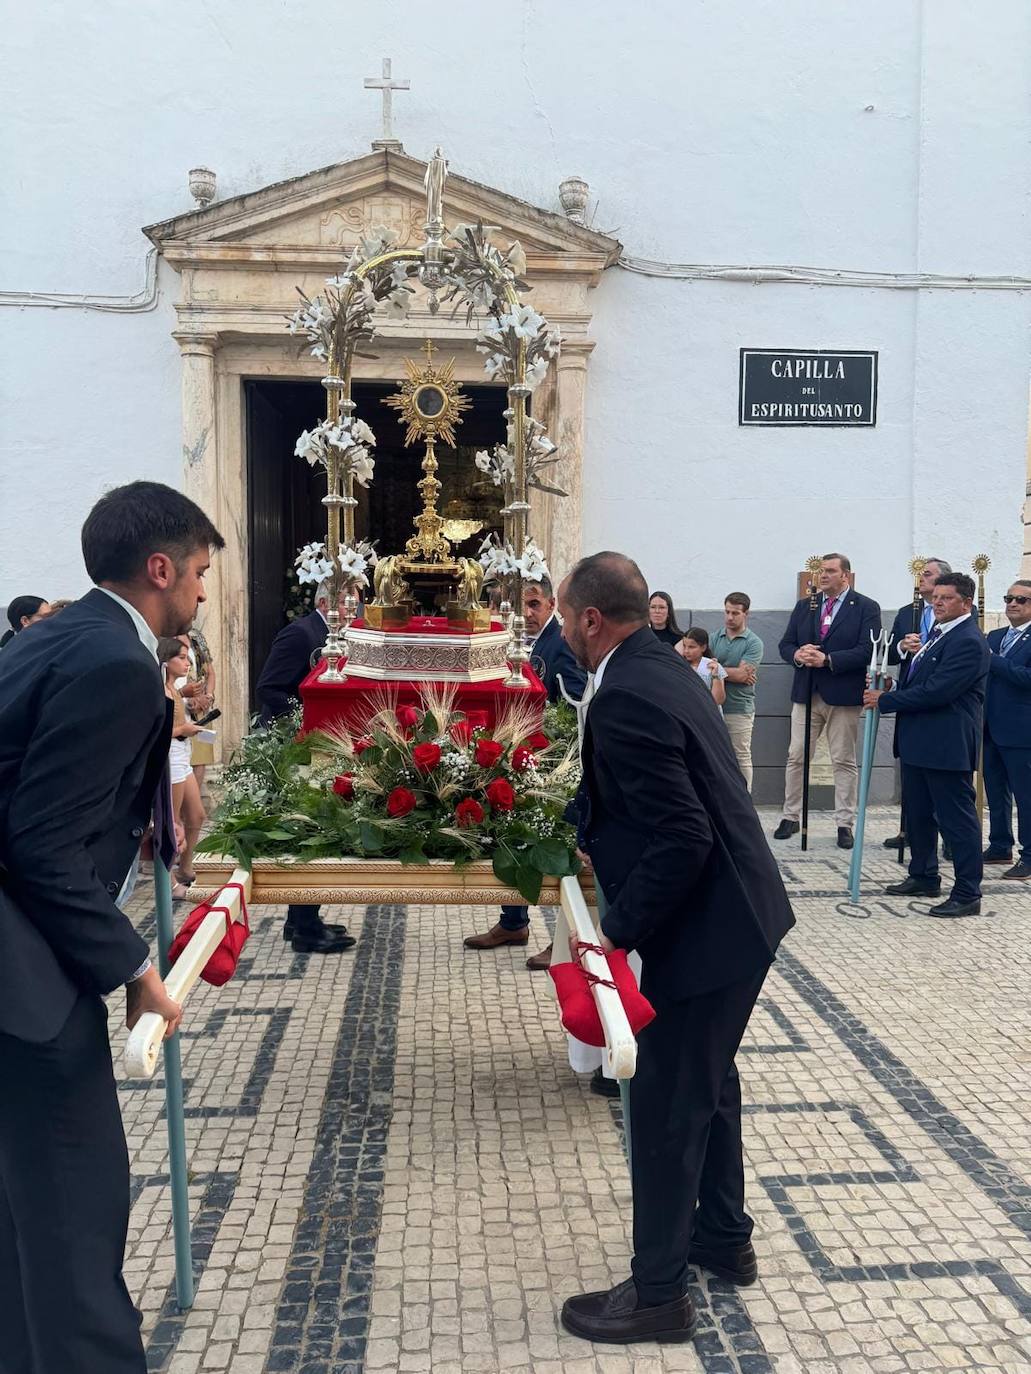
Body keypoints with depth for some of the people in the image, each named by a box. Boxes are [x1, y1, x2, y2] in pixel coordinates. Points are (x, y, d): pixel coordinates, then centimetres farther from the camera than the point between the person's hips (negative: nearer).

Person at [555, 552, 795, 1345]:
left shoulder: (625, 698, -25)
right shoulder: (665, 667, 6)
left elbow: (681, 840, -28)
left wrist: (619, 931, -20)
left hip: (703, 928, -10)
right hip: (737, 912, 10)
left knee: (667, 1105, 5)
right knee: (709, 1081, 24)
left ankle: (658, 1294, 22)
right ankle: (724, 1239, 43)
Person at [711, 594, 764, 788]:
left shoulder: (754, 643, -4)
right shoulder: (715, 637, 9)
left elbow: (742, 675, -14)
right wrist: (734, 672, -13)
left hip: (739, 709, -4)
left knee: (741, 757, 3)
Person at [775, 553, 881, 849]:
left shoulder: (866, 608, -2)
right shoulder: (804, 606, 13)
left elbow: (867, 651, -12)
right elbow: (785, 644, 11)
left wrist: (827, 659, -20)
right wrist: (797, 654, -12)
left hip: (843, 695, -4)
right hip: (806, 692, 4)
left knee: (844, 762, 3)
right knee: (796, 757, 6)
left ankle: (845, 823, 10)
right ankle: (790, 817, 16)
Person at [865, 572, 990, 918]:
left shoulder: (968, 642, -17)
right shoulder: (937, 633, 15)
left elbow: (936, 691, -23)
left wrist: (885, 701, -16)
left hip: (947, 744, -10)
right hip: (918, 742, 10)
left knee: (957, 818, -3)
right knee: (918, 814, 19)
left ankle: (967, 894, 4)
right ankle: (924, 877, 33)